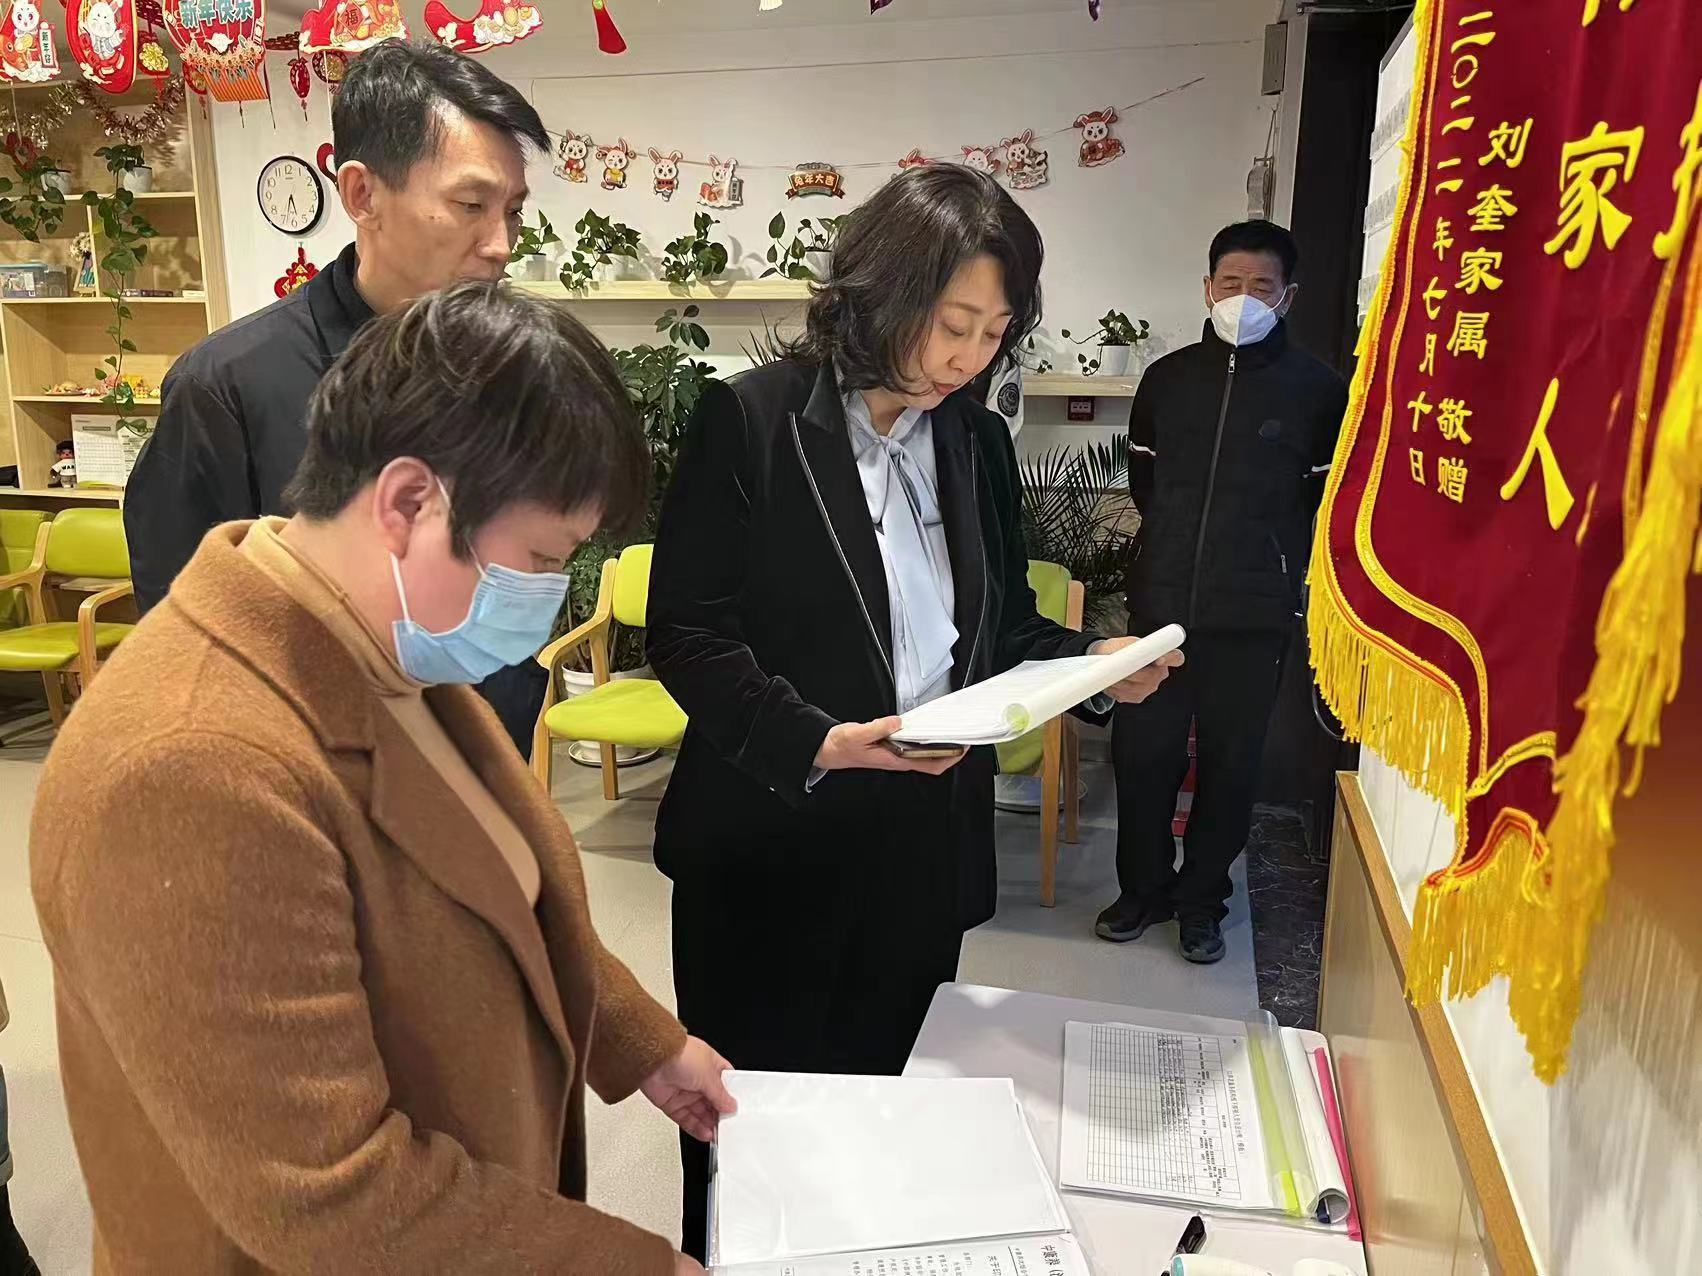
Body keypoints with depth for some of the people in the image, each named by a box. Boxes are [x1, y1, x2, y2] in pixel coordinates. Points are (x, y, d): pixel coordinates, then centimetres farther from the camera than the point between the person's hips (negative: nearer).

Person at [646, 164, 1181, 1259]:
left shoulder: (979, 443, 6)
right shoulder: (753, 419, -10)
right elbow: (687, 630, -13)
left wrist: (1097, 662, -6)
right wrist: (815, 741, -25)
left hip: (924, 848, 4)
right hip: (773, 844, -4)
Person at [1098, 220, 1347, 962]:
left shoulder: (1315, 388, -2)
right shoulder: (1167, 378, 7)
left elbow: (1327, 503, 2)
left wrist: (1271, 563, 2)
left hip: (1254, 612, -2)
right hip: (1162, 600, 2)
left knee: (1231, 760, 8)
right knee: (1141, 748, 5)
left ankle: (1201, 900, 25)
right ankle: (1144, 888, 24)